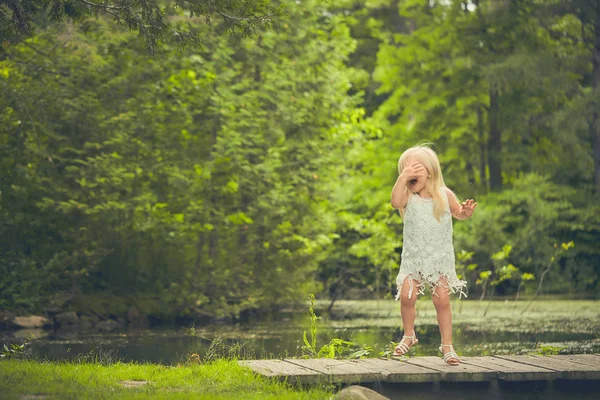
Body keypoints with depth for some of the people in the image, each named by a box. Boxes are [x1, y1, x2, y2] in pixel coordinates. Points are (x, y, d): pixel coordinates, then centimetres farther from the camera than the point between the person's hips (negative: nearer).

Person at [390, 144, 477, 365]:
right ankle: (408, 335, 14)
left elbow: (457, 213, 13)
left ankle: (447, 345, 9)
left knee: (442, 300, -4)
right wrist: (402, 178, -38)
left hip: (440, 257, 0)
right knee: (407, 296, -12)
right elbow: (395, 202, -29)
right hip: (413, 256, 0)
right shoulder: (409, 196, -6)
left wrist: (466, 211, -10)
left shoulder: (444, 194, -3)